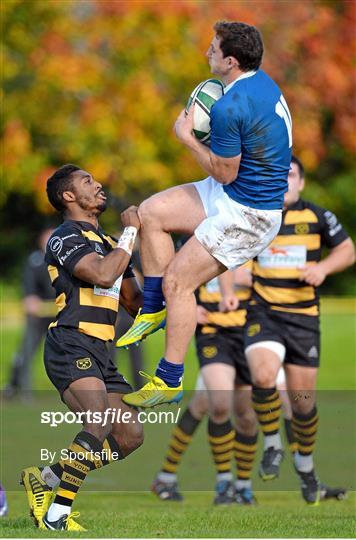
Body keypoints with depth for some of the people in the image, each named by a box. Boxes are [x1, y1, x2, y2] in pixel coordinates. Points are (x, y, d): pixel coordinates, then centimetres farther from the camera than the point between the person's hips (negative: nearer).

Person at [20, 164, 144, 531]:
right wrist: (130, 232, -11)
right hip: (71, 346, -9)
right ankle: (56, 515, -25)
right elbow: (102, 275, -22)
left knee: (130, 435, 3)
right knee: (99, 424, -28)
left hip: (98, 353, 9)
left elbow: (135, 303, 29)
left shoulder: (108, 243, 25)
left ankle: (45, 479, 14)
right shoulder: (66, 238, -5)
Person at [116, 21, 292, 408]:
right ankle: (153, 311, 18)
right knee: (151, 212, 10)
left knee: (176, 281, -7)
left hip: (246, 214, -11)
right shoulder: (263, 82, 3)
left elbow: (224, 173, -20)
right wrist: (204, 127, 4)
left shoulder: (231, 108, -28)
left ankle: (169, 382, 0)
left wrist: (187, 137, -8)